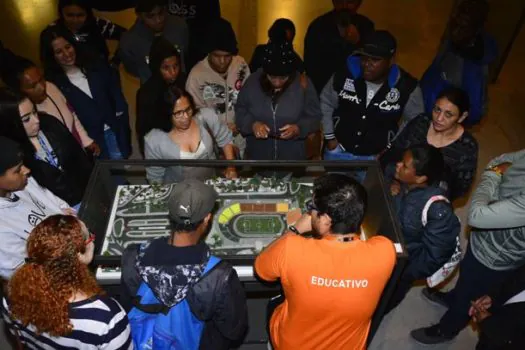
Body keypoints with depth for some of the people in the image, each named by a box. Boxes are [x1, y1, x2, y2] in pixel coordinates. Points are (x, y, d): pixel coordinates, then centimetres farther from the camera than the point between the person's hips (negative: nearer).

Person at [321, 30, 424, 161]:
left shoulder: (407, 87, -14)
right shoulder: (343, 76, -13)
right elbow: (325, 103, 3)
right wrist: (330, 137, 1)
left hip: (377, 157, -1)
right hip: (339, 151, 1)